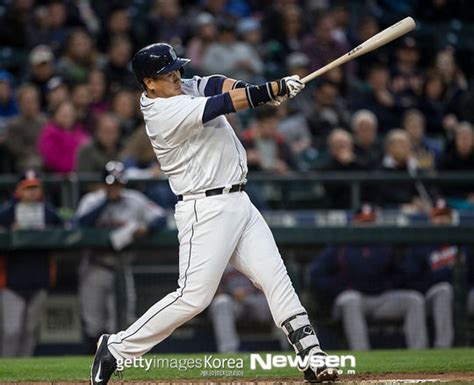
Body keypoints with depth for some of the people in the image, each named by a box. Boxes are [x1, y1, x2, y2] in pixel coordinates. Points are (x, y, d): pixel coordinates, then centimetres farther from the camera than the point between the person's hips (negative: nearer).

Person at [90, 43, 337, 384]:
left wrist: (259, 93, -23)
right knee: (194, 295, -10)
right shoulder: (164, 112, -16)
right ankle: (117, 347, 1)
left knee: (276, 278, 0)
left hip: (239, 202, 9)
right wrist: (274, 89, -22)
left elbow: (220, 86, -4)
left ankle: (312, 355, -2)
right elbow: (223, 105, -22)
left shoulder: (185, 89, 10)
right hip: (207, 210, -9)